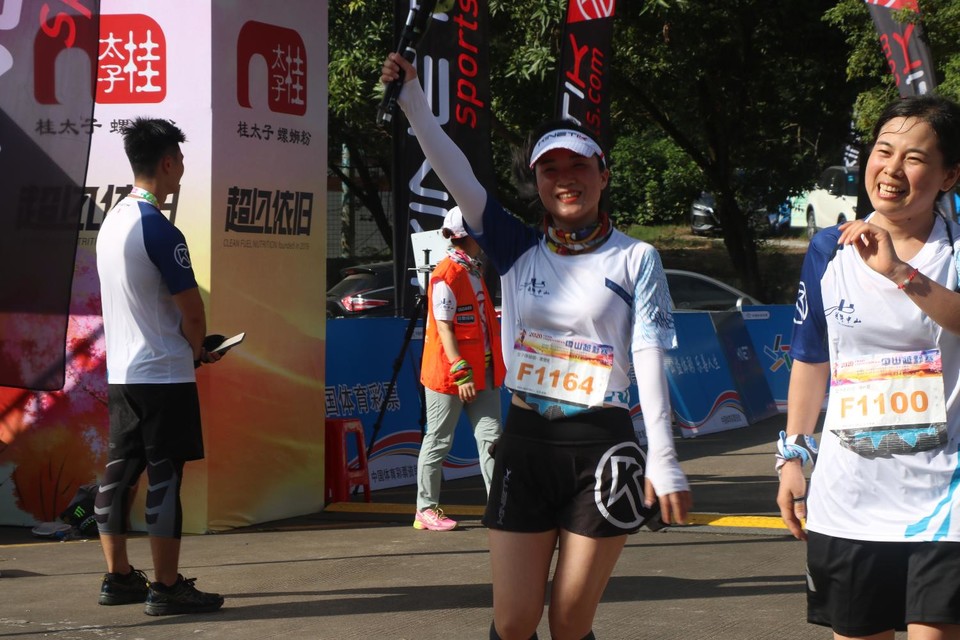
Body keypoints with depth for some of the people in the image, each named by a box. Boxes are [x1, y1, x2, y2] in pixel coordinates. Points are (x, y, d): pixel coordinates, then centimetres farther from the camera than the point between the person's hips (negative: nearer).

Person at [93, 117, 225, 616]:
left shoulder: (111, 221, 10)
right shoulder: (158, 230, -17)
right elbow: (192, 312, -15)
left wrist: (186, 349, 17)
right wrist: (197, 352, 5)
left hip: (120, 373, 9)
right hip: (164, 374, -9)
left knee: (119, 474, 11)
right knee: (164, 479, -4)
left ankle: (118, 577, 18)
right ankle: (167, 588, -2)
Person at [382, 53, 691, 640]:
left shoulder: (635, 259, 0)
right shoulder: (518, 249, 8)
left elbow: (649, 360, -7)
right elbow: (457, 175, -1)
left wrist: (663, 460, -14)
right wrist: (412, 100, -10)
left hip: (602, 448, -2)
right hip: (526, 443, 3)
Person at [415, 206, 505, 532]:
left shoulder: (474, 270, 15)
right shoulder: (446, 275, -15)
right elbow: (443, 328, -18)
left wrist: (493, 366, 21)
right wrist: (461, 373, -22)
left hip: (482, 370, 8)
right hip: (448, 373, -8)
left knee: (490, 437, 2)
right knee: (439, 441, 2)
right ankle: (426, 510, 11)